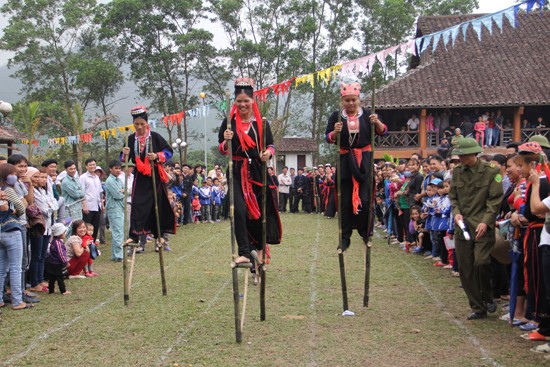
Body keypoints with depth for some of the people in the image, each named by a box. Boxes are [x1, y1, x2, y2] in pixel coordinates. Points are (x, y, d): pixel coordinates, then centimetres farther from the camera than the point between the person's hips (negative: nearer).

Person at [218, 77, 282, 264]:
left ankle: (258, 248, 30)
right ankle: (244, 252, -10)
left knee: (260, 211, 8)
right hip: (237, 172, -2)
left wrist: (269, 152, -10)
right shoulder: (229, 122, 2)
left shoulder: (262, 123, 6)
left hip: (258, 171, 2)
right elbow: (222, 149, 4)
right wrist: (226, 140, -17)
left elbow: (270, 145, 12)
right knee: (239, 210, -16)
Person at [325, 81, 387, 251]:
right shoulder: (336, 116, 2)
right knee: (345, 201, 3)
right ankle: (345, 237, 10)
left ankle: (365, 232, 13)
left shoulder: (367, 114, 3)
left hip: (364, 160, 0)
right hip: (345, 161, 0)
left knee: (365, 199, -6)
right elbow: (329, 138, -1)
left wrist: (377, 122, -17)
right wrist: (336, 131, -22)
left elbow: (383, 131, 3)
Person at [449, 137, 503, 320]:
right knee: (465, 269, 4)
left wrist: (486, 222, -18)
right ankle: (478, 308, 17)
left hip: (483, 227, -5)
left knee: (481, 262, -17)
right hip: (462, 227, 5)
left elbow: (495, 200, -8)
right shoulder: (457, 172, 8)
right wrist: (456, 212, -4)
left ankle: (487, 297, 12)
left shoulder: (491, 172, -5)